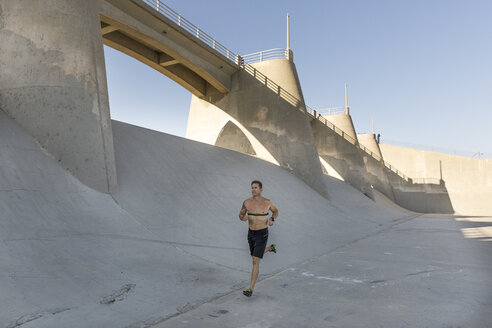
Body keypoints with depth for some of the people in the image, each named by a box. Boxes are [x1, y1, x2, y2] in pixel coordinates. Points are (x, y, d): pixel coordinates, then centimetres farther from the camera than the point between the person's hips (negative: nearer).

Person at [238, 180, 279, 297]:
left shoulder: (267, 202, -11)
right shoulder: (247, 202, -6)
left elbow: (275, 211, 10)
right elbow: (241, 215, 7)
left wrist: (272, 219, -11)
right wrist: (243, 218, -18)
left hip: (262, 235, -5)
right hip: (251, 233, 5)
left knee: (255, 261, -11)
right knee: (256, 256, 27)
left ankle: (251, 289, -2)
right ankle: (270, 248, 58)